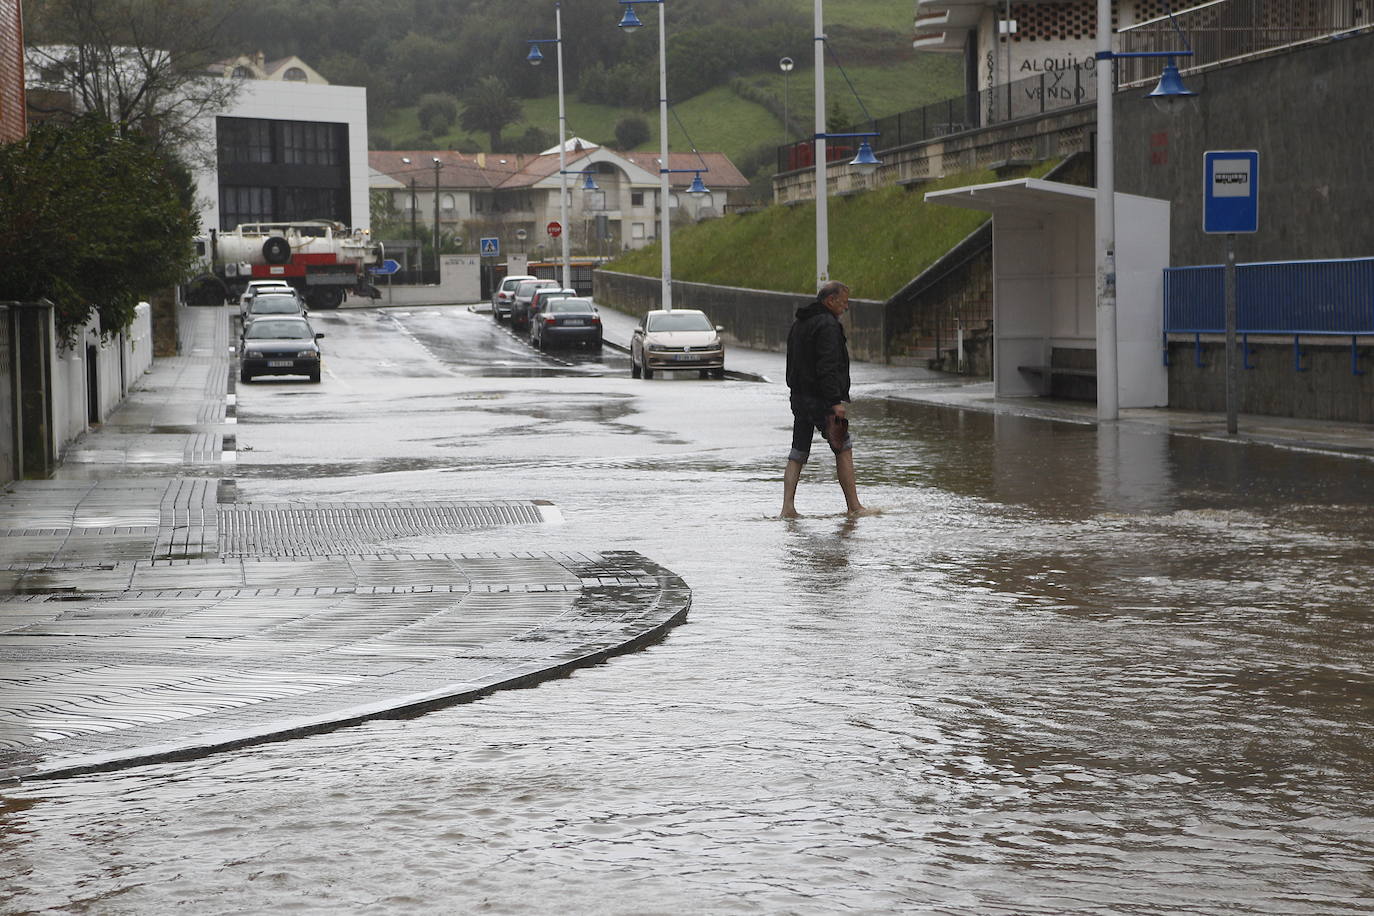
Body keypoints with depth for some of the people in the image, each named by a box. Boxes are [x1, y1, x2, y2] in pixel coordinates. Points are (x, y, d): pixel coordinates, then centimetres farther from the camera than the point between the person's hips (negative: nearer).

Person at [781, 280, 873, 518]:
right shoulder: (827, 325, -13)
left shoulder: (798, 324, 18)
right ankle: (854, 506, 1)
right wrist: (836, 402, -22)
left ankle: (788, 507, 0)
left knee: (797, 454, 8)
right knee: (844, 450, 0)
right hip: (821, 398, -9)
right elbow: (828, 367, -21)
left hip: (799, 398, 9)